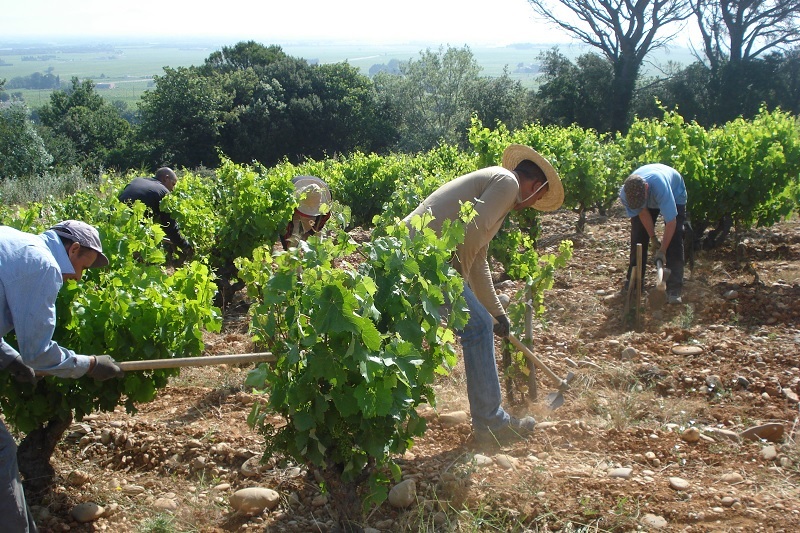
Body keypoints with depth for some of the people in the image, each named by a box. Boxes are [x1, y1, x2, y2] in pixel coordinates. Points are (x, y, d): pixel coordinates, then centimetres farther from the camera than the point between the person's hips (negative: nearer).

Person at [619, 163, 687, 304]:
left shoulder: (660, 186, -48)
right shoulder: (625, 194, -34)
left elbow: (671, 222, -41)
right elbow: (642, 212, -15)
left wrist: (662, 251, -35)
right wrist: (653, 238, -11)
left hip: (674, 194, -4)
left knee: (674, 240, -14)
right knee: (638, 237, -2)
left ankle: (674, 289, -15)